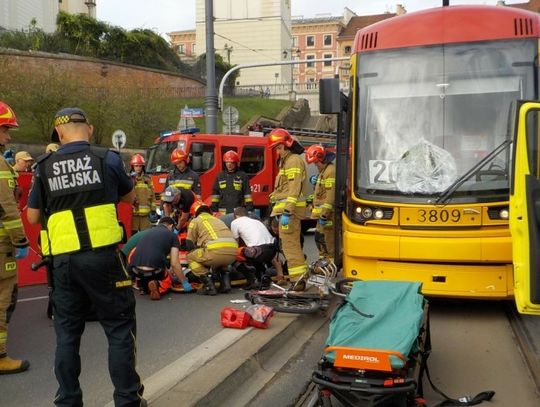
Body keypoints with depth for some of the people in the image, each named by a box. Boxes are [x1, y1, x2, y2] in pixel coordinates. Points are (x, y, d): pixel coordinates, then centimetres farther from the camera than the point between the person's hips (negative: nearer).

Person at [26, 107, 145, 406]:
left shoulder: (44, 167, 5)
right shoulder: (107, 158, -1)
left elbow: (33, 217, 13)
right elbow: (129, 196, 15)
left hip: (63, 259, 3)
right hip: (102, 255, -2)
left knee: (67, 333, 14)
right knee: (119, 328, 7)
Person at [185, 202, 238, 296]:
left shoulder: (195, 221, 20)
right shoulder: (217, 219, 37)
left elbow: (189, 244, 15)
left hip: (216, 251, -6)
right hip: (232, 252, 6)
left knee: (190, 257, 20)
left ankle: (208, 285, 7)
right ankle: (225, 281, 16)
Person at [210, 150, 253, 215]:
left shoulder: (243, 176, 3)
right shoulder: (220, 176, 12)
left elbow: (247, 194, 1)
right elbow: (215, 194, 14)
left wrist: (249, 211, -5)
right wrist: (214, 210, 10)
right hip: (223, 213, 3)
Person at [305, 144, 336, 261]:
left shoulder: (331, 171, -17)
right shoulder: (324, 171, 18)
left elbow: (331, 195, -24)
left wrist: (324, 214, -25)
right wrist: (316, 182, 14)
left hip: (328, 214, -11)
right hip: (323, 212, 11)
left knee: (329, 240, -8)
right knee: (319, 237, 18)